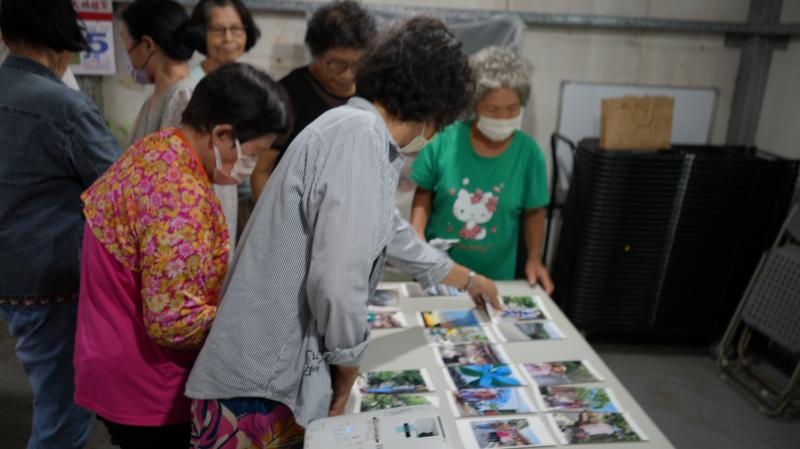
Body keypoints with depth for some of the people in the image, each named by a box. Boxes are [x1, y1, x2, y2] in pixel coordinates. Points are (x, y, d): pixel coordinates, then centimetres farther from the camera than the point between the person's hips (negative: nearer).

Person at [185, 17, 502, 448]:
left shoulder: (355, 130, 13)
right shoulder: (361, 135, -20)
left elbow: (392, 235, 28)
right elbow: (338, 281, -29)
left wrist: (467, 279, 40)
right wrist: (347, 372, -10)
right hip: (265, 383, -9)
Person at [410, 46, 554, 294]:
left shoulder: (528, 152, -10)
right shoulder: (444, 140, -13)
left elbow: (534, 211, 1)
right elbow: (424, 192, 0)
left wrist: (534, 258, -10)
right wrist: (417, 232, -14)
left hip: (495, 275, 0)